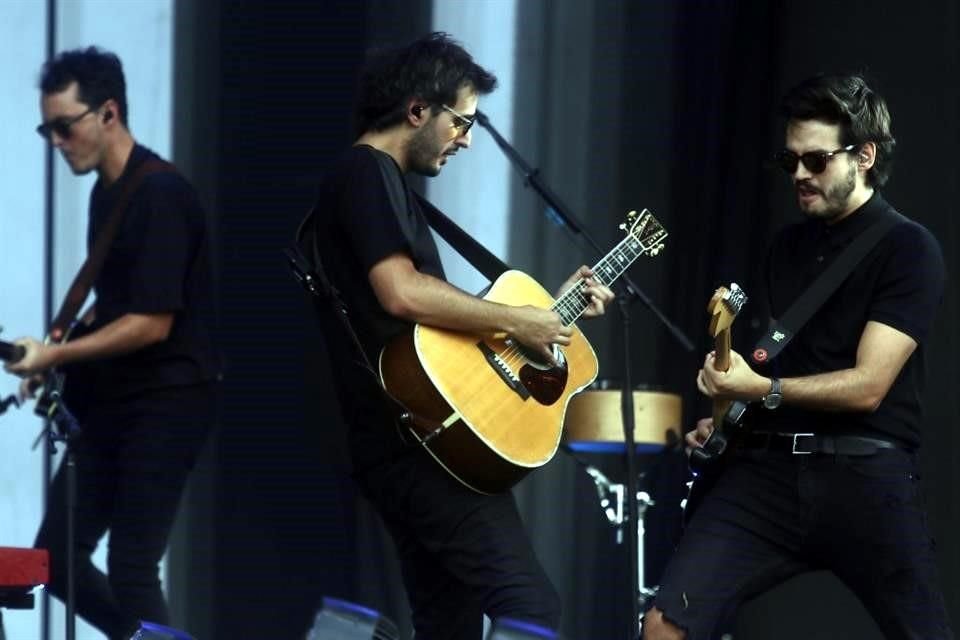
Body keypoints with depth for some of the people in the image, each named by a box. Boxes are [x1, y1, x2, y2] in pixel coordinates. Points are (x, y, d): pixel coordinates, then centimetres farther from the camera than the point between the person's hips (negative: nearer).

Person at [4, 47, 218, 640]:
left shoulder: (160, 195, -17)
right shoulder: (106, 191, 11)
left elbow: (153, 322, -21)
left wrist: (56, 355, -21)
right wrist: (55, 356, 7)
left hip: (167, 403, -9)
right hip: (114, 401, 9)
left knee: (131, 568, -9)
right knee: (57, 556, 6)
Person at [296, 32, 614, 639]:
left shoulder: (383, 182, 23)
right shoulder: (367, 173, -9)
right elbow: (401, 293, -24)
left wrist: (552, 308, 22)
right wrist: (517, 321, -15)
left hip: (412, 442, 11)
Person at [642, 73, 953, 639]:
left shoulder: (909, 250, -4)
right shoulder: (789, 246, 16)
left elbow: (867, 386, -12)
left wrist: (763, 390, -18)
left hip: (864, 476, -5)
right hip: (769, 466, 5)